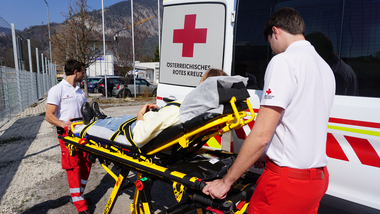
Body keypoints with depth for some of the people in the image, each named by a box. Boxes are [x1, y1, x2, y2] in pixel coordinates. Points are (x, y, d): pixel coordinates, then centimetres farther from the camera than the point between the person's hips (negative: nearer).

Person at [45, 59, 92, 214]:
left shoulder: (80, 92, 18)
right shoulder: (57, 90, -4)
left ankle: (78, 194, 28)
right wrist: (63, 124, -27)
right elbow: (49, 116, -10)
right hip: (68, 134, -7)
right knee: (73, 168, -4)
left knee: (86, 165, 9)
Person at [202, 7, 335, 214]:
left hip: (286, 181, -9)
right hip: (318, 178, 9)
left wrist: (226, 181, -12)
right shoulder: (325, 67, 12)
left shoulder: (284, 61, -16)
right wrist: (265, 156, 26)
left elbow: (261, 135, -21)